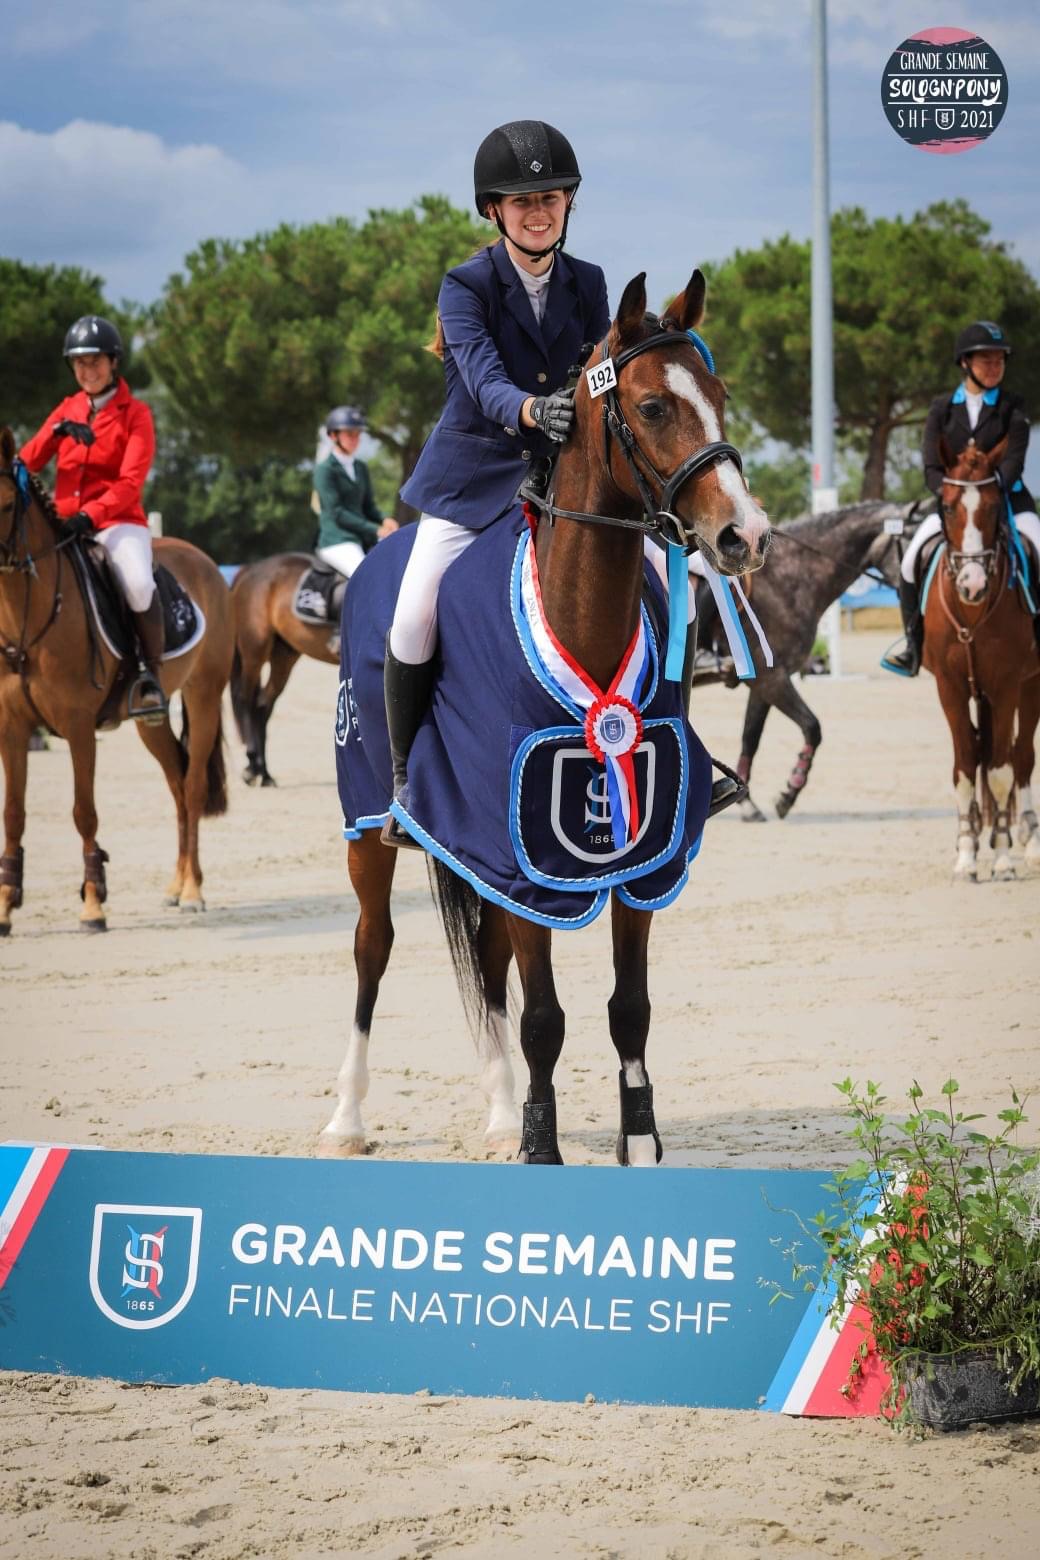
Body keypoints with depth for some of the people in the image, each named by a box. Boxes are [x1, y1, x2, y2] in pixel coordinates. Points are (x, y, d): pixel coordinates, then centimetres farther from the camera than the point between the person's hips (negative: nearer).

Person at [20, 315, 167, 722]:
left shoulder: (134, 414, 0)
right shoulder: (68, 410, 14)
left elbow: (130, 482, -11)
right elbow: (28, 462, 4)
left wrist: (91, 515, -26)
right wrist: (56, 432, -15)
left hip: (118, 520, -5)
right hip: (63, 521, 5)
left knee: (138, 584, -33)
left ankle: (149, 675, -17)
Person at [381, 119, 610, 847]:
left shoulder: (588, 285, 4)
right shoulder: (467, 287, -10)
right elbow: (484, 377, -26)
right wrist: (526, 411, -46)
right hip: (473, 478, -4)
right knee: (415, 617, -21)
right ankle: (406, 780, -6)